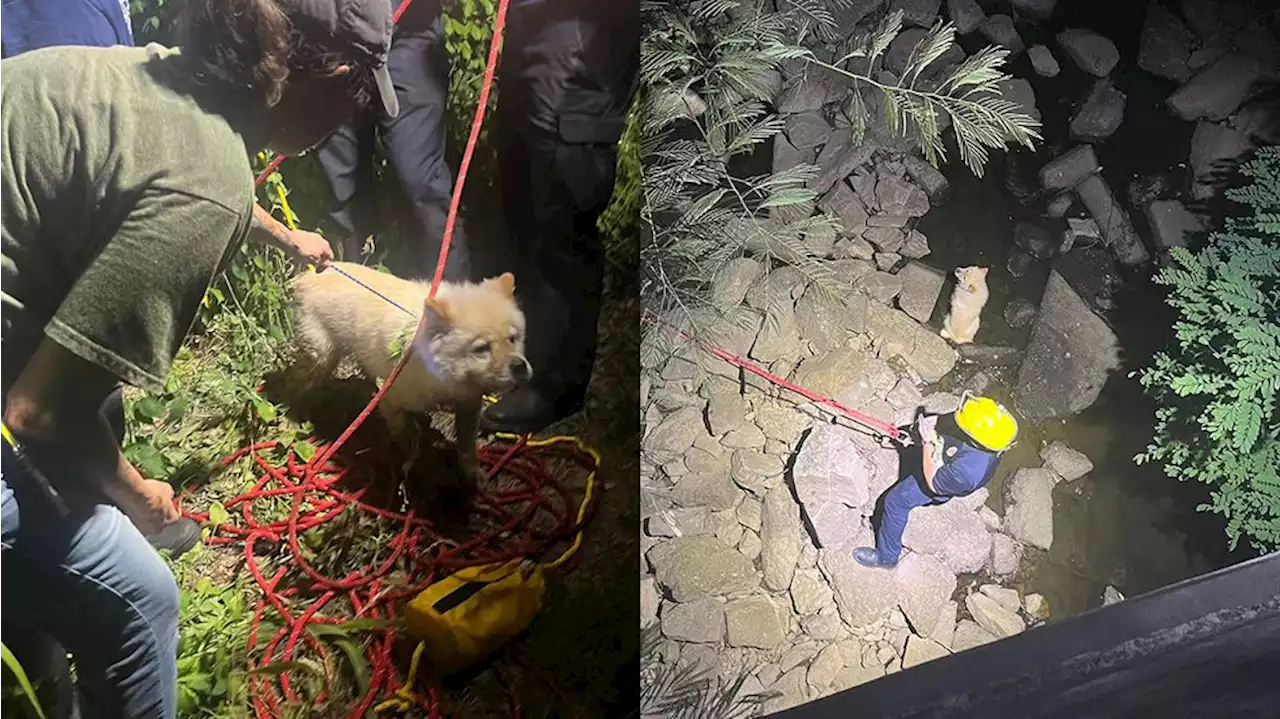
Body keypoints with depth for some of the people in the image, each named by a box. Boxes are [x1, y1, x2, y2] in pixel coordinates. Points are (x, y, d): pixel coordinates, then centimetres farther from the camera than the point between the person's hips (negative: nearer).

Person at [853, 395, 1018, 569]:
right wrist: (938, 420, -22)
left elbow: (933, 483, -28)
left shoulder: (968, 469, -48)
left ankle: (887, 556, 28)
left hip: (938, 477, -7)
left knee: (896, 500, 7)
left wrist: (928, 443, -27)